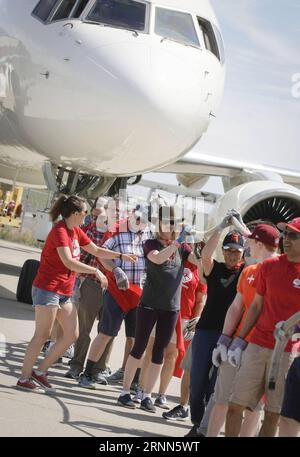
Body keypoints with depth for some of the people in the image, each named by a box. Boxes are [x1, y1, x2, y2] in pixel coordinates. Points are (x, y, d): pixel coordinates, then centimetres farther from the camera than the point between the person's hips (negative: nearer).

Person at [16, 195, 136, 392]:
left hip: (64, 292, 9)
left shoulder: (76, 231, 11)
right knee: (42, 335, -5)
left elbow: (96, 250, 21)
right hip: (47, 289, -9)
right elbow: (69, 262, -27)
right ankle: (25, 378, 3)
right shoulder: (60, 231, -17)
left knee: (72, 334, 5)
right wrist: (96, 271, -23)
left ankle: (41, 371, 13)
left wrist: (122, 256, 17)